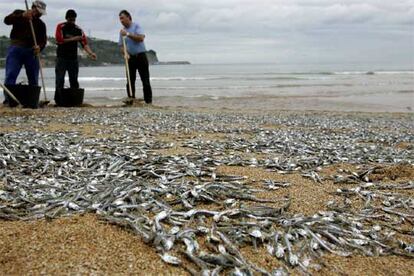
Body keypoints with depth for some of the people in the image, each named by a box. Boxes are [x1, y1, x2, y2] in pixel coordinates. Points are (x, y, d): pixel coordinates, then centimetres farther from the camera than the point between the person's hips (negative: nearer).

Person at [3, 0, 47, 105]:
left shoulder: (41, 24, 14)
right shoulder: (19, 14, 8)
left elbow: (43, 40, 6)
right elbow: (7, 20, -10)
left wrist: (39, 47, -18)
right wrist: (22, 16, -23)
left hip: (31, 51, 3)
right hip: (16, 48, -3)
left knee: (34, 79, 3)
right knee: (10, 75, -13)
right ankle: (8, 100, -15)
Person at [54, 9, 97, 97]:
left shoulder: (78, 29, 4)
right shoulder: (60, 27, -2)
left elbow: (84, 43, -5)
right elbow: (59, 40, -13)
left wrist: (91, 53, -22)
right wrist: (73, 39, -15)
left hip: (73, 58, 3)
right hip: (61, 58, -3)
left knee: (74, 81, 5)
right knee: (60, 80, -5)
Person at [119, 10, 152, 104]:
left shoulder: (136, 26, -2)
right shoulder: (122, 31, 11)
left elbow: (141, 38, -19)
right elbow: (121, 46, 9)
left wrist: (128, 34, -22)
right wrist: (125, 54, -11)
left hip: (141, 56, -4)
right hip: (130, 58, 5)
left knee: (145, 81, -5)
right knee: (130, 82, 2)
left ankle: (148, 101, -2)